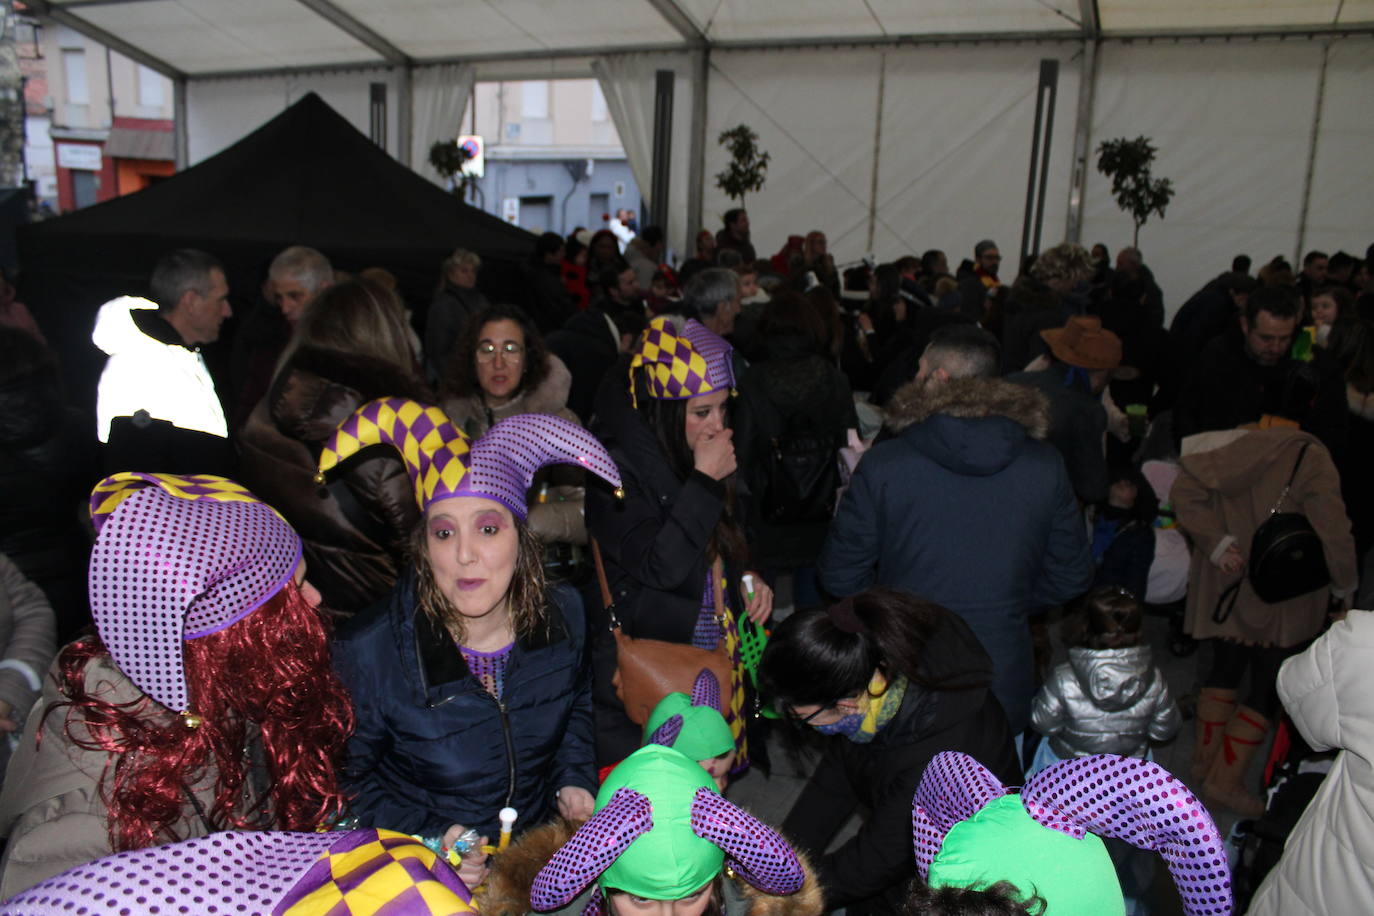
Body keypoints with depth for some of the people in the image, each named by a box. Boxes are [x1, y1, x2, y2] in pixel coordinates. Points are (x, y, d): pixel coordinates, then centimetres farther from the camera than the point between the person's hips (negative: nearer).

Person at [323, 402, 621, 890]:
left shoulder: (563, 615, -8)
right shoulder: (368, 652, -19)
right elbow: (350, 776, -5)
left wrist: (573, 779, -2)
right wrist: (428, 836, -17)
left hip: (545, 840, 3)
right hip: (431, 872, -3)